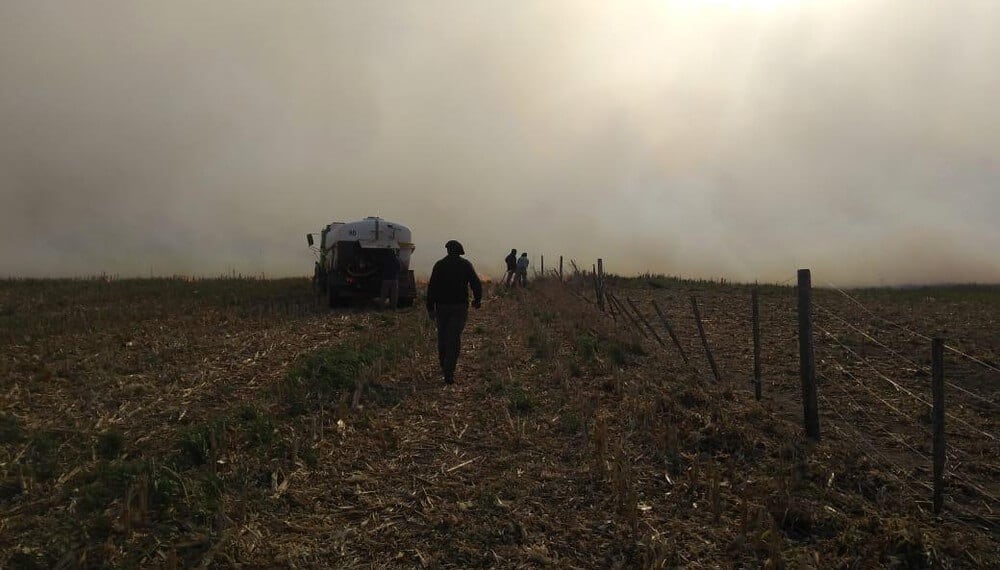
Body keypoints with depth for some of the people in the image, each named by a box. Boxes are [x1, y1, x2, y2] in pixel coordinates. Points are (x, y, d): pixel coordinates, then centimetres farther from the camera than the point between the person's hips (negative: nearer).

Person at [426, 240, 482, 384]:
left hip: (442, 306, 1)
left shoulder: (439, 264, 1)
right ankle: (449, 372, -12)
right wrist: (477, 300, 15)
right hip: (460, 307, -1)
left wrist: (430, 307, 0)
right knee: (454, 339, -3)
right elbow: (476, 284, -1)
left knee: (442, 337, 17)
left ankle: (444, 367, 30)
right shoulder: (465, 264, -1)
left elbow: (431, 287, -3)